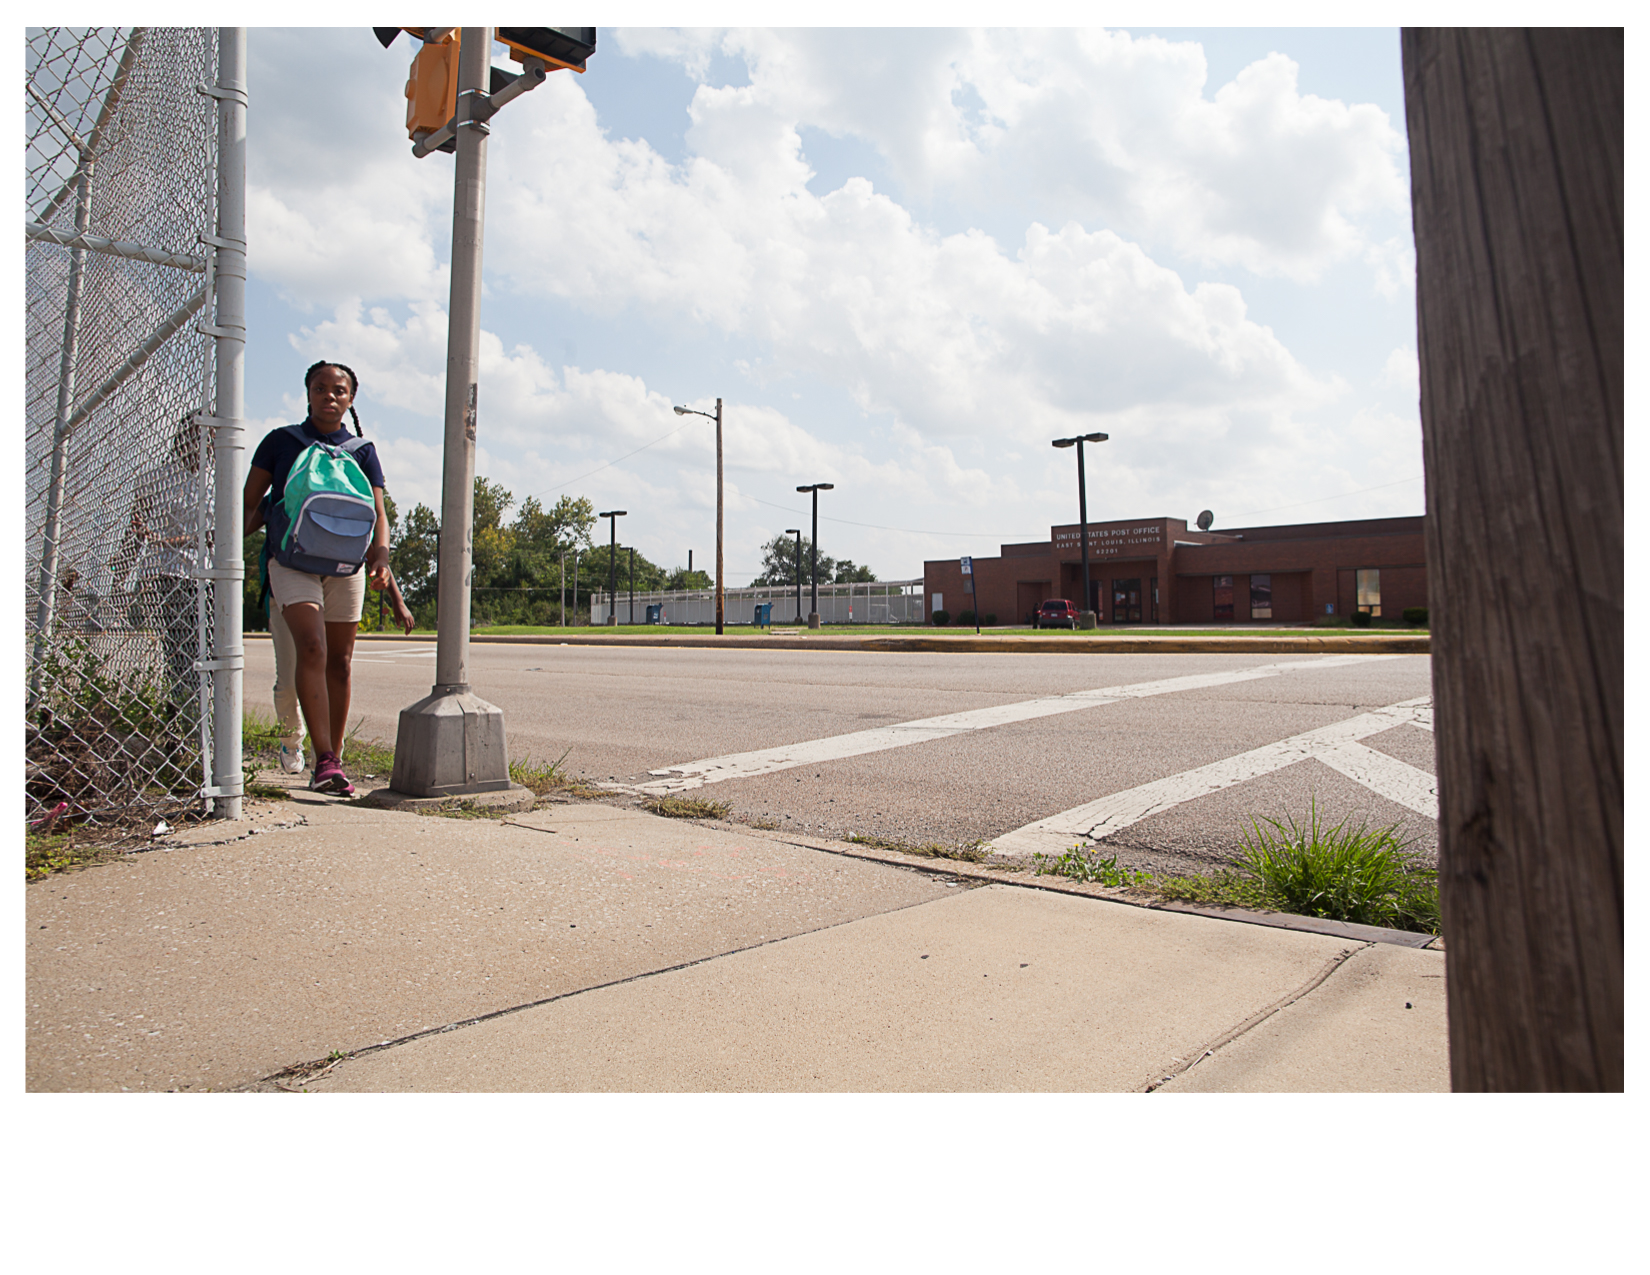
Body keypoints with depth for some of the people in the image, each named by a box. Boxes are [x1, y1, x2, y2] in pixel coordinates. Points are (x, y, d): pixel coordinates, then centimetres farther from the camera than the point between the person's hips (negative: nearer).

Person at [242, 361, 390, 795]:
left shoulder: (362, 451, 11)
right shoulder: (281, 442, 9)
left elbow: (377, 514, 4)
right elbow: (250, 505, 11)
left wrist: (381, 556, -13)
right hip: (293, 560, -2)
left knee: (339, 662, 5)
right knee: (311, 647, -21)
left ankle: (332, 761, 16)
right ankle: (324, 759, -24)